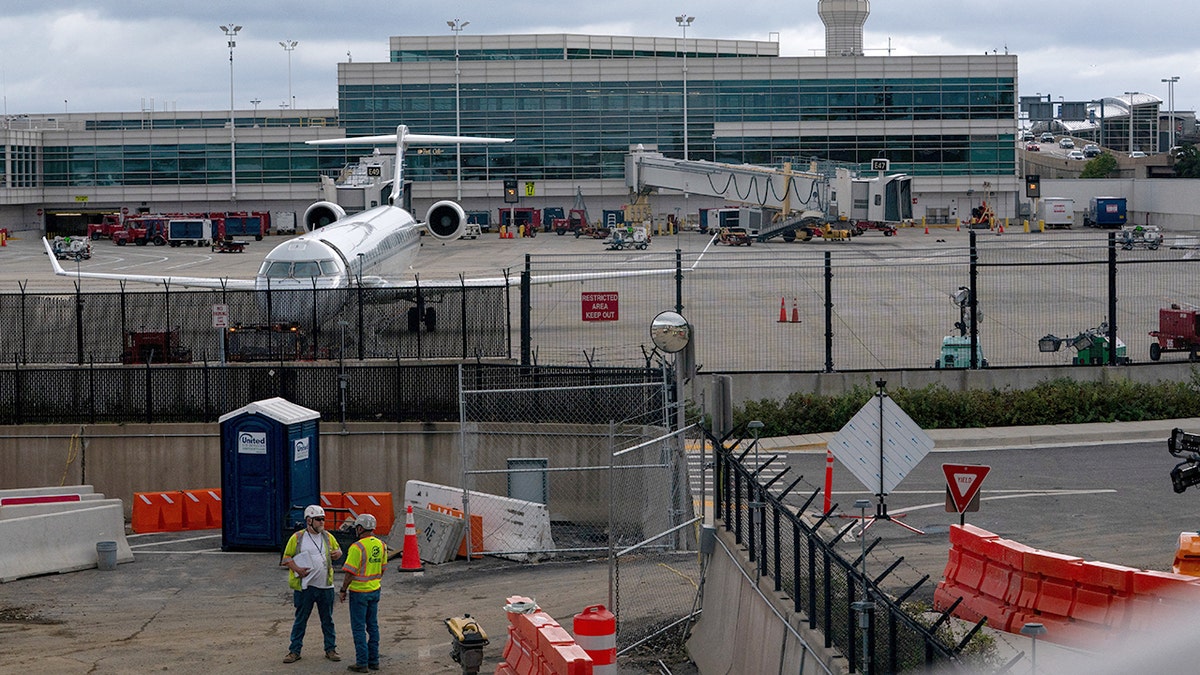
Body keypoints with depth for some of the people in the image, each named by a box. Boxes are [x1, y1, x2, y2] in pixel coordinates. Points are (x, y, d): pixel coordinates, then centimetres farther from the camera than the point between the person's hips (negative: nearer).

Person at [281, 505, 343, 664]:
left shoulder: (328, 537, 9)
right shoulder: (297, 537, -1)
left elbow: (338, 550, 22)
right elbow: (286, 558, 1)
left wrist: (337, 553, -3)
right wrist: (297, 569, -15)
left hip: (325, 586, 3)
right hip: (304, 586, -3)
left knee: (327, 620, 9)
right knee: (300, 620, 4)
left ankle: (330, 649, 18)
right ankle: (294, 651, 11)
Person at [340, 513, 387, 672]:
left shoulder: (357, 547, -19)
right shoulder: (381, 545, 4)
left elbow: (350, 572, -18)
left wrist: (343, 590, -7)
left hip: (359, 592, -7)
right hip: (375, 591, 7)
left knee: (359, 628, -1)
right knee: (373, 626, 13)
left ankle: (362, 663, -1)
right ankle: (374, 661, 16)